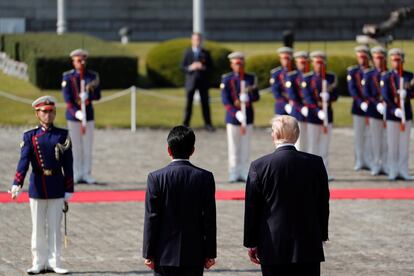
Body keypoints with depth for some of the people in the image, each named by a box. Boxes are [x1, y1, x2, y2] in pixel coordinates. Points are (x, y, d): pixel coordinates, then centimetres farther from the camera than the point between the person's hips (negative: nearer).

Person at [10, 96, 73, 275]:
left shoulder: (62, 135, 3)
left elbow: (68, 165, 3)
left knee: (54, 226, 3)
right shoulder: (30, 137, 1)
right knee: (38, 227, 5)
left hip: (57, 188, 0)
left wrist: (68, 190, -1)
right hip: (37, 187, 0)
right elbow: (24, 161, -11)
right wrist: (17, 184, -25)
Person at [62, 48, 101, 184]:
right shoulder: (68, 77, -2)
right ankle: (77, 174, 9)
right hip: (73, 115, -1)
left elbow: (98, 95, -2)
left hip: (88, 114, 1)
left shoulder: (93, 76, 3)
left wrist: (87, 96, -24)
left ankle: (87, 174, 6)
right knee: (76, 146, 3)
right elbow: (67, 98, -9)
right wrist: (76, 113, -22)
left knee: (88, 146, 2)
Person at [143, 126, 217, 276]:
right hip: (194, 254, 1)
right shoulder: (205, 177, -4)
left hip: (165, 254, -1)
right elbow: (209, 219, -2)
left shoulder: (156, 178, -8)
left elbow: (151, 219, -6)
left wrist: (148, 254, 1)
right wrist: (210, 254, 6)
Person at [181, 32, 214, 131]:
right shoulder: (187, 53, 5)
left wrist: (203, 67, -15)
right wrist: (190, 68, -16)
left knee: (205, 103, 1)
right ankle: (185, 124, 8)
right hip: (191, 81, 0)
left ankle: (208, 124, 6)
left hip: (203, 81, 1)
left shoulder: (205, 53, 6)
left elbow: (210, 67, 4)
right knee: (189, 103, 2)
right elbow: (183, 67, 3)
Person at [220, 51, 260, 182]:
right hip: (233, 117, -2)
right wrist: (237, 114, -17)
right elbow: (225, 100, -7)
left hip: (248, 116, 2)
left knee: (246, 147, 4)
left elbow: (256, 96, 4)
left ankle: (244, 173, 8)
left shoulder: (251, 78, 7)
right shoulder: (227, 79, -1)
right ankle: (234, 174, 5)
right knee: (234, 147, 1)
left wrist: (246, 100, -18)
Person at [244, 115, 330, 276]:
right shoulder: (316, 163, -2)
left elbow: (252, 209, -2)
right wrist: (321, 236, 17)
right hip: (309, 246, 2)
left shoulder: (259, 166, -7)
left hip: (273, 247, -2)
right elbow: (323, 204, 6)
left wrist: (251, 243, 7)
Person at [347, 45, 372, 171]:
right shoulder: (353, 72, 5)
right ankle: (359, 161, 11)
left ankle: (369, 161, 4)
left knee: (370, 135, -1)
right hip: (358, 107, 1)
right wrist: (361, 103, -18)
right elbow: (352, 89, -5)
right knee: (358, 136, 5)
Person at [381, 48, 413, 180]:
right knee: (392, 144, 2)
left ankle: (403, 171, 8)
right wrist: (395, 110, -21)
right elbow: (385, 96, -9)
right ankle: (393, 171, 8)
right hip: (392, 115, -2)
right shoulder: (386, 77, 1)